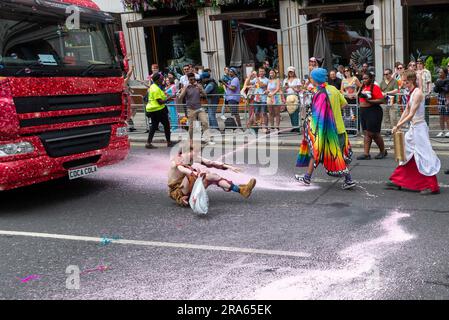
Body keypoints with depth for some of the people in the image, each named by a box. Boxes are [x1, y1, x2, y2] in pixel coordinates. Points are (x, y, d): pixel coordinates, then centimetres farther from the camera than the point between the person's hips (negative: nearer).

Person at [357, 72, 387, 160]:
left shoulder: (375, 87, -11)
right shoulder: (363, 87, 12)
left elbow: (382, 100, -18)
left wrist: (370, 101, -23)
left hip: (373, 112, -8)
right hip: (363, 112, 8)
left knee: (373, 133, -2)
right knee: (366, 133, 6)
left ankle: (383, 151, 18)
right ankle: (366, 154, 6)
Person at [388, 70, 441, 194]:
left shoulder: (417, 93, -18)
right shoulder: (411, 93, 10)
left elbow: (411, 114, -22)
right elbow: (406, 111, 14)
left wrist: (398, 126, -18)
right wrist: (398, 125, 8)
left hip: (419, 127, -10)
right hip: (413, 127, 10)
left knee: (423, 155, -5)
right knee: (406, 153, 15)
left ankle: (432, 186, 2)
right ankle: (398, 181, 26)